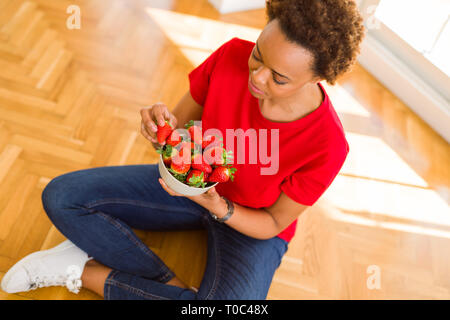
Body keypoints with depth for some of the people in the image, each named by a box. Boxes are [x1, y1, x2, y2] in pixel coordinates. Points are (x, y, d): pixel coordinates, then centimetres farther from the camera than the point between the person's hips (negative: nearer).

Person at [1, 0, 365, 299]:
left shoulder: (327, 145, -28)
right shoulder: (232, 56, -22)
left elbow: (274, 223, -14)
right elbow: (182, 122, -7)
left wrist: (219, 208, -33)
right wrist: (164, 127, -31)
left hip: (251, 226, -2)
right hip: (193, 183, 3)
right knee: (60, 195, -8)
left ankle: (89, 271, -12)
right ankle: (174, 286, -13)